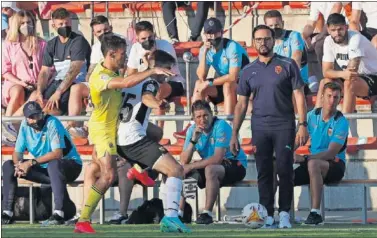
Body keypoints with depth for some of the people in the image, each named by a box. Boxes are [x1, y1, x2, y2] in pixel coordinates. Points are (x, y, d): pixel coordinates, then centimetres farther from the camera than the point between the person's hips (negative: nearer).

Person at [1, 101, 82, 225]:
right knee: (8, 166, -5)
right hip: (45, 169, 7)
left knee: (53, 164, -41)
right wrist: (18, 164, -22)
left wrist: (32, 162, -33)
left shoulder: (52, 123, -22)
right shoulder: (25, 125, -3)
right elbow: (17, 152, 2)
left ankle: (59, 214, -45)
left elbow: (57, 154, -31)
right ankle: (7, 213, -9)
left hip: (70, 165, -7)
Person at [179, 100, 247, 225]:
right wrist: (193, 140, -22)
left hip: (235, 164, -7)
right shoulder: (193, 130, 0)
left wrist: (191, 166, -24)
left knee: (210, 169, -36)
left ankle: (207, 213, -33)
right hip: (210, 165, 7)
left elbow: (217, 159, -27)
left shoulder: (221, 126, -20)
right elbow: (184, 162, -9)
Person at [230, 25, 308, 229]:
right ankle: (268, 217, 4)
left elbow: (299, 96, 0)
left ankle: (284, 213, 1)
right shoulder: (249, 71, 12)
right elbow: (241, 104, 14)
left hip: (284, 125, -3)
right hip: (260, 127, 3)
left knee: (285, 170, -7)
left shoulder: (287, 65, 3)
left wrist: (303, 125, -9)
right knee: (264, 173, 2)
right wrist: (234, 133, 9)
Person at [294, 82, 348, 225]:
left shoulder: (341, 122, -11)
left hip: (335, 166, -5)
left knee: (313, 164, -38)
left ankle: (315, 213, -39)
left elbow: (331, 153, -20)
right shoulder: (312, 116, 5)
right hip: (314, 159, 5)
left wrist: (304, 158, -31)